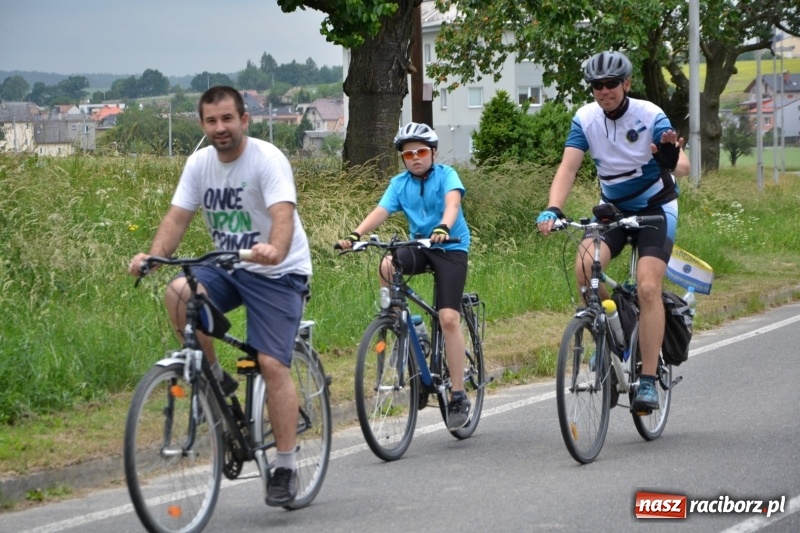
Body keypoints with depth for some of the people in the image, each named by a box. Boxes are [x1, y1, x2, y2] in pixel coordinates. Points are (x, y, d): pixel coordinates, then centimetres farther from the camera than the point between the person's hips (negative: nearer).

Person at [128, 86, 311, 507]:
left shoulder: (267, 159, -17)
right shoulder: (199, 163, 1)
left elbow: (283, 216, -31)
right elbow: (177, 217, -5)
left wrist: (274, 251, -53)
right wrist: (152, 256, -25)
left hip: (277, 273, -5)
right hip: (227, 268, 5)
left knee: (273, 364, -13)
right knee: (179, 292, -27)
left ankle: (286, 468, -2)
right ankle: (214, 378, -5)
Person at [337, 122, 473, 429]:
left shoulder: (446, 175, -7)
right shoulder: (400, 183, 3)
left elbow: (452, 203, -26)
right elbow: (381, 211, -10)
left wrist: (443, 228, -48)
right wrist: (355, 235, -28)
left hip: (451, 247, -4)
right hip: (419, 245, 4)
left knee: (448, 317, -16)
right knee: (387, 267, -31)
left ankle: (459, 396, -13)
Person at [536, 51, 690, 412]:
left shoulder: (650, 116, -19)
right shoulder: (586, 118, -10)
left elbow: (682, 166, -28)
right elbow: (568, 166, -18)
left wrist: (672, 158, -53)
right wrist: (552, 210, -35)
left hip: (655, 208, -3)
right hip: (613, 208, 3)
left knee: (648, 287, -19)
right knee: (584, 265, -25)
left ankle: (648, 382, -14)